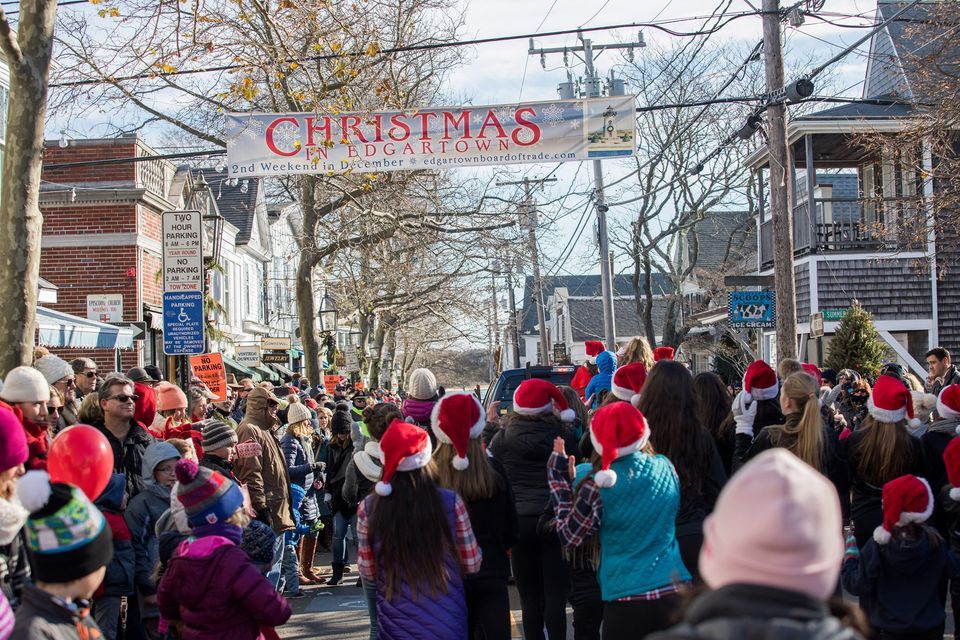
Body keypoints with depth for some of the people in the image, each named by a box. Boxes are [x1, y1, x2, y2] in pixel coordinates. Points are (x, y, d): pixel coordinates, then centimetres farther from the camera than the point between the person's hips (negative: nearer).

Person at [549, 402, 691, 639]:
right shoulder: (665, 467, -1)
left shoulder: (597, 486, -13)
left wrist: (560, 481, 5)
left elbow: (569, 537, 0)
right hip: (675, 590, 4)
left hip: (626, 599, -4)